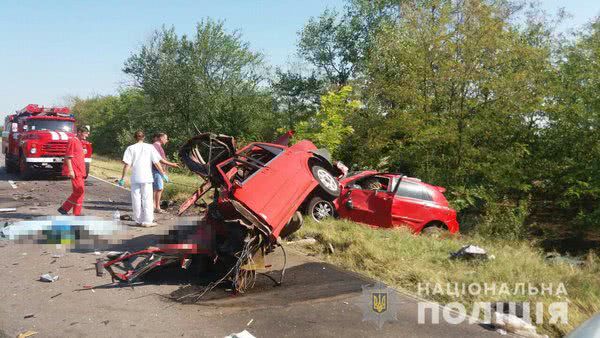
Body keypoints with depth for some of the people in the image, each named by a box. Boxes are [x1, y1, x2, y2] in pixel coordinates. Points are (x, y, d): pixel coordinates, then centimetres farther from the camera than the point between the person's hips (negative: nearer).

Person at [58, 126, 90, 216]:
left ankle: (77, 214, 13)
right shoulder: (72, 141, -9)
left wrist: (84, 172, 23)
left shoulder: (79, 142, 19)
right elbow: (68, 157, -15)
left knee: (79, 192, 9)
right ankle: (64, 208, 0)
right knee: (79, 190, -10)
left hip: (80, 172, 10)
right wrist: (71, 170, -20)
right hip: (75, 172, -10)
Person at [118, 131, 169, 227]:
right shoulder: (150, 147, 1)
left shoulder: (131, 148, 1)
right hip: (147, 177, -1)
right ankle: (148, 221, 2)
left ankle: (138, 220, 16)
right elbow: (156, 163, -1)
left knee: (136, 199, 10)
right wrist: (163, 174, 9)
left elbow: (127, 165, -4)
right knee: (147, 199, 3)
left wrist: (122, 178, 1)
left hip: (135, 178, 1)